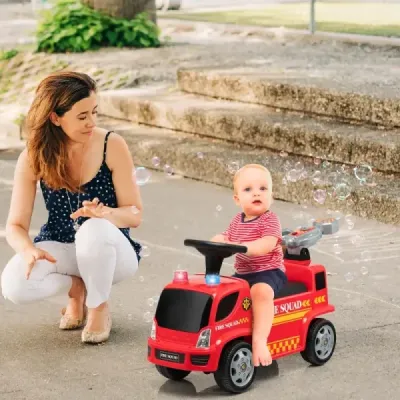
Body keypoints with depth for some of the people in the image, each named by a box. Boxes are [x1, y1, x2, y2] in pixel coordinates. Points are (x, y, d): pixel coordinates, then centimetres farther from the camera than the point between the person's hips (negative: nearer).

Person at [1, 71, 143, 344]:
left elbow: (135, 214, -11)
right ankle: (76, 287, 5)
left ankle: (99, 307, -8)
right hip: (61, 250, 2)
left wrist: (105, 213, -35)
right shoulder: (34, 158, -9)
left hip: (109, 250, -2)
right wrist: (28, 249, -33)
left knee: (94, 230, -39)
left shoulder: (112, 146, -13)